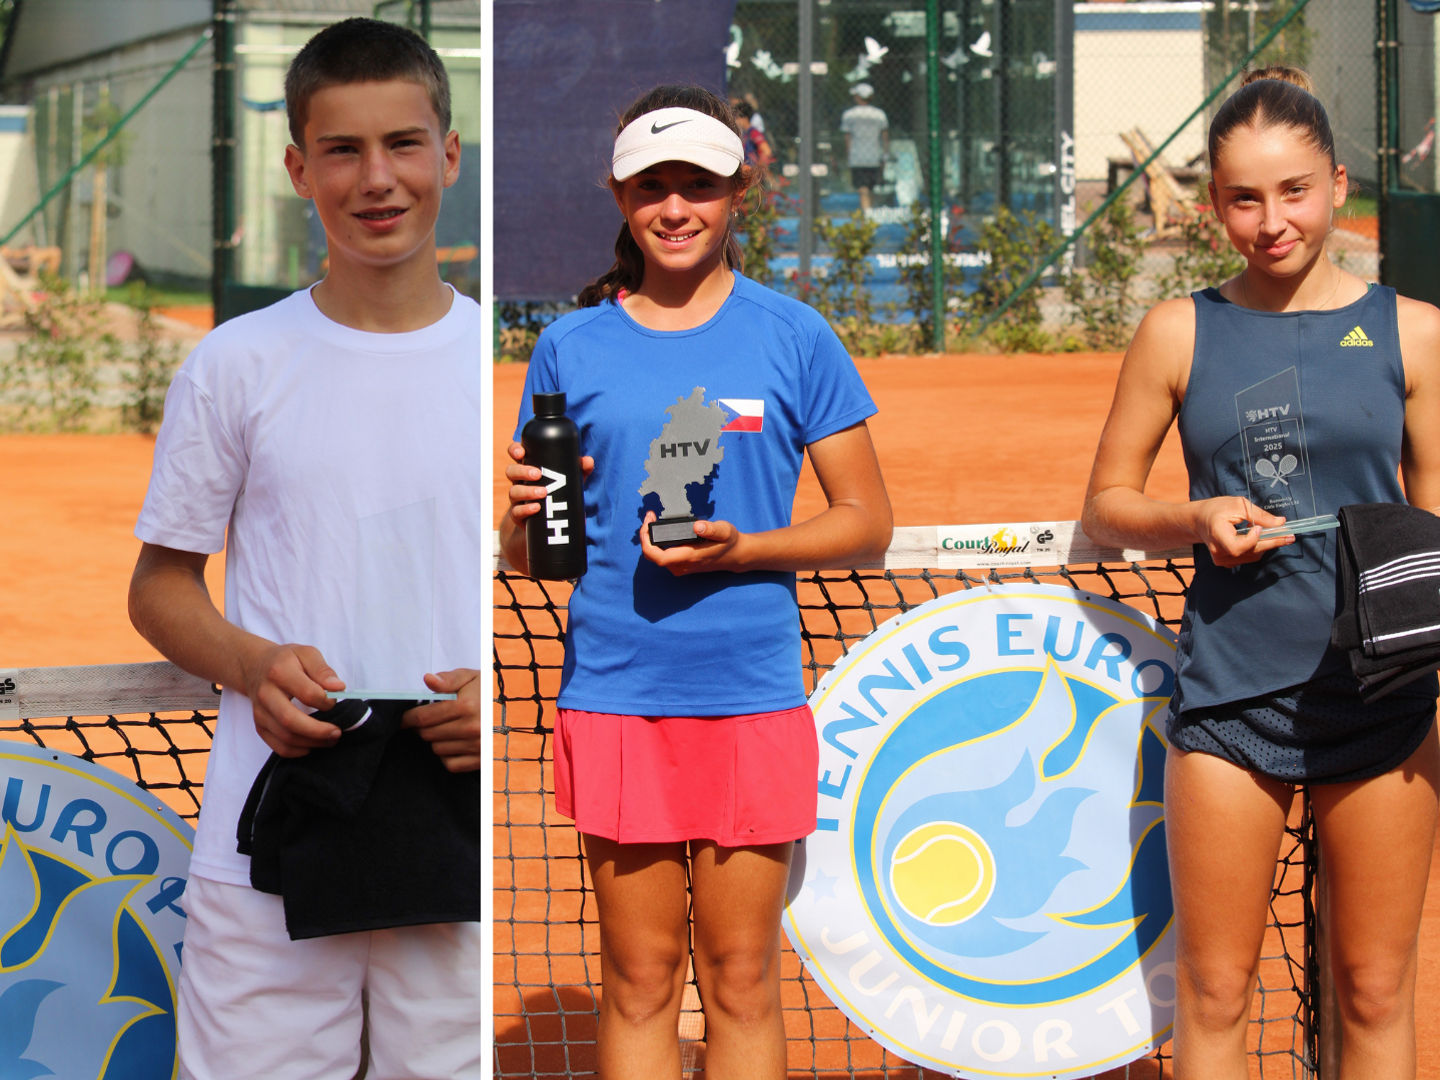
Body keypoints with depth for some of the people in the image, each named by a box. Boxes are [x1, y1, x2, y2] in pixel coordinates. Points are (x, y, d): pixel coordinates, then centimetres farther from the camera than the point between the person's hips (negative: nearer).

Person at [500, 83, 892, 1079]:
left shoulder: (793, 337, 3)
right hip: (613, 694, 1)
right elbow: (523, 558, 12)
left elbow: (867, 522, 3)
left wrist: (738, 550, -13)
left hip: (752, 697, -1)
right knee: (638, 979, 6)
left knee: (741, 981, 5)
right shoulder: (571, 347, 7)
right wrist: (526, 514, -11)